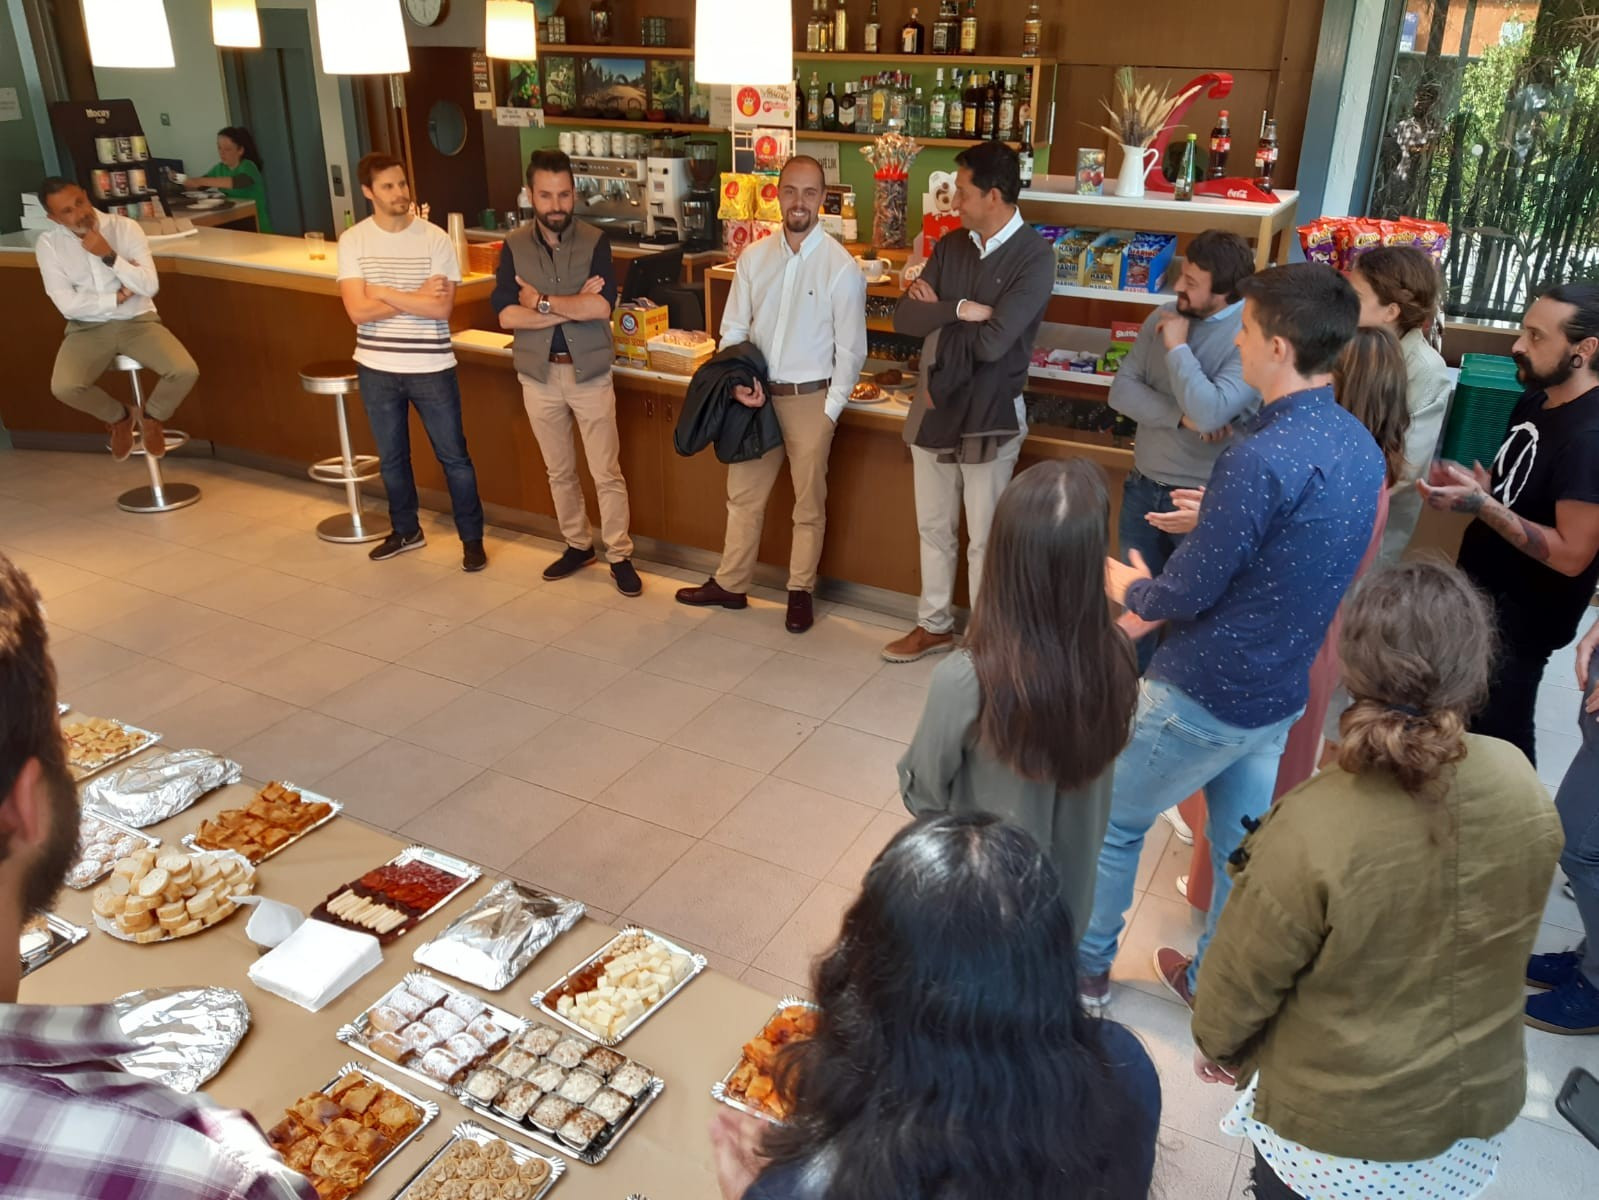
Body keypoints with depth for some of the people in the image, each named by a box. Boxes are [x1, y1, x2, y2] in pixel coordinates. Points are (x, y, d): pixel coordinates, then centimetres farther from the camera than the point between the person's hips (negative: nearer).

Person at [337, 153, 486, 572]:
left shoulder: (434, 238, -7)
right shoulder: (352, 241, -4)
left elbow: (442, 308, -16)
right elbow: (358, 312, -13)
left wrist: (385, 293, -15)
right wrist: (417, 297, -15)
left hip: (431, 368, -2)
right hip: (377, 369, 2)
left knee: (454, 457, 6)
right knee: (391, 457, 17)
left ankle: (472, 538, 19)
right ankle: (406, 530, 35)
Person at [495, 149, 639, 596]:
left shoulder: (595, 242, -6)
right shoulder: (514, 246, -1)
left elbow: (602, 307, -19)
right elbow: (506, 315, -12)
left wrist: (540, 301, -15)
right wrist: (574, 307, -18)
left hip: (589, 373, -2)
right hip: (539, 375, 2)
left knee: (606, 472, 2)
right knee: (559, 471, 15)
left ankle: (620, 556, 13)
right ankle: (578, 545, 31)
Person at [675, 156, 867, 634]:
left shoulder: (841, 267, -11)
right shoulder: (754, 257, 1)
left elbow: (851, 349, -8)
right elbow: (733, 329, 7)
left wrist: (829, 411, -9)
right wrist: (738, 381, -8)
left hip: (810, 398, -4)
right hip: (757, 395, 4)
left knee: (808, 504, 10)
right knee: (743, 496, 14)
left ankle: (801, 591, 26)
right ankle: (731, 584, 30)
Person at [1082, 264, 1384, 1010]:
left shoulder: (1262, 458, -28)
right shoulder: (1360, 448, 1)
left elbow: (1188, 593, -21)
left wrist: (1129, 588, 1)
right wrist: (1164, 603, 6)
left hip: (1204, 695, -7)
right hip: (1279, 692, 8)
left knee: (1111, 824, 13)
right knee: (1240, 844, 20)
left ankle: (1086, 967, 32)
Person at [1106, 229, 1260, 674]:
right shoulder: (1165, 317, 0)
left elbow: (1210, 412, -31)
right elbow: (1121, 390, -5)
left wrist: (1177, 346, -20)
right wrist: (1181, 417, -19)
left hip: (1205, 499, -6)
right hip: (1144, 486, 6)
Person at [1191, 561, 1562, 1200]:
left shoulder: (1311, 833, -36)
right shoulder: (1523, 789, -19)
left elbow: (1242, 980, -19)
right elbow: (1501, 938, 1)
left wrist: (1217, 1044, 2)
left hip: (1338, 1122, -4)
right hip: (1477, 1101, 4)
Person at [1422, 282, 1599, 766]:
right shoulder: (1536, 400, 2)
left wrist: (1481, 504, -31)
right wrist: (1471, 481, -5)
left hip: (1521, 619, -9)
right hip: (1483, 591, 9)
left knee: (1499, 735, 5)